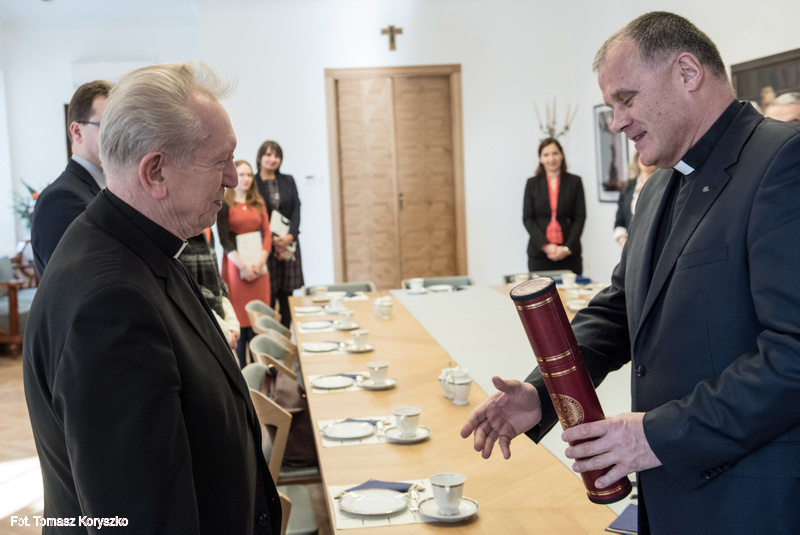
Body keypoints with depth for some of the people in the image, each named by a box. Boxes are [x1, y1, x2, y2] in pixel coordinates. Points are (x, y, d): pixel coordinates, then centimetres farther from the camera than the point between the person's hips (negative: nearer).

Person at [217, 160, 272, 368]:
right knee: (239, 318, -1)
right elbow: (224, 240, -6)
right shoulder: (225, 205, -2)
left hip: (258, 265, 4)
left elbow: (267, 233, 7)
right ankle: (241, 368, 4)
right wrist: (243, 265, -11)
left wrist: (260, 260, -6)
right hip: (236, 264, -4)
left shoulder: (258, 202, 11)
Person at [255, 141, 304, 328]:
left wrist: (289, 236, -8)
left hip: (289, 243, 4)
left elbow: (296, 210, 7)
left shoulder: (288, 181, 14)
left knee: (287, 294, 4)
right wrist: (273, 241, -11)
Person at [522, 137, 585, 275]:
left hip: (569, 253, 0)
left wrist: (567, 248, -7)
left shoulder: (574, 182, 9)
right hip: (539, 253, 0)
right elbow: (528, 219, 5)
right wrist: (545, 246, -8)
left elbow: (580, 218, 5)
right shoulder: (532, 183, 11)